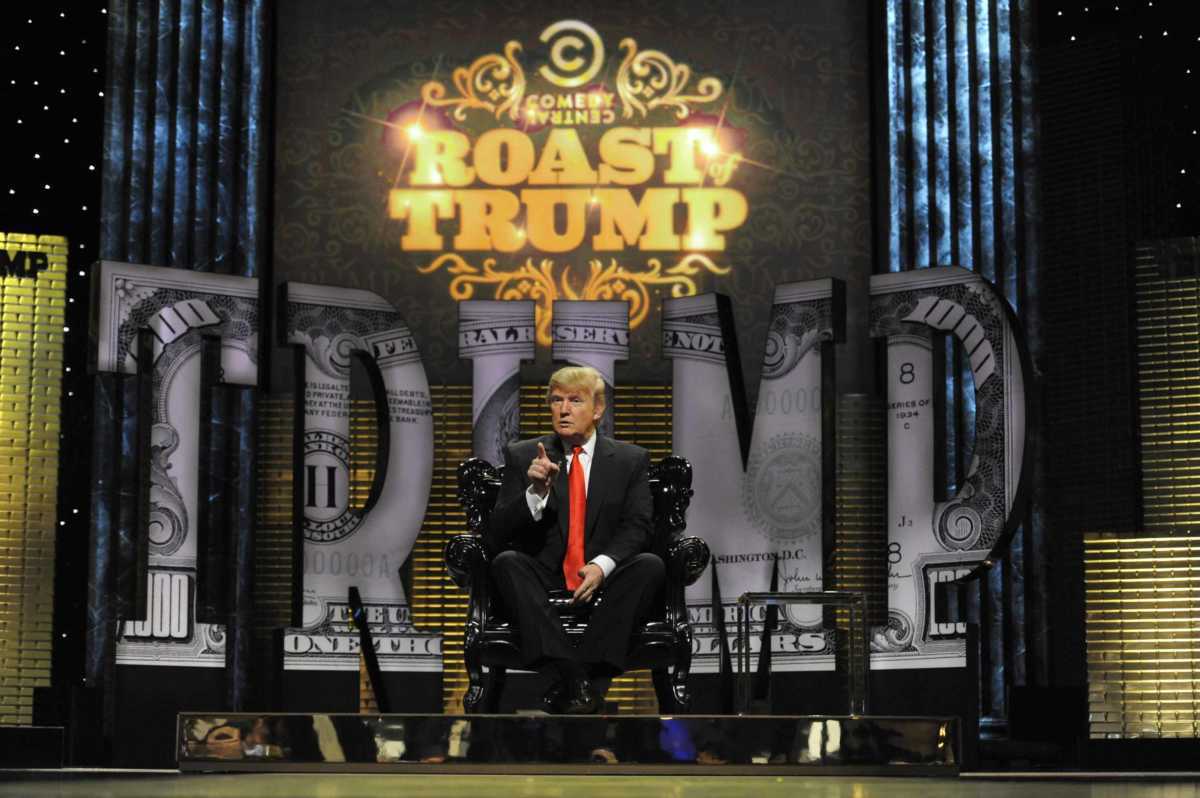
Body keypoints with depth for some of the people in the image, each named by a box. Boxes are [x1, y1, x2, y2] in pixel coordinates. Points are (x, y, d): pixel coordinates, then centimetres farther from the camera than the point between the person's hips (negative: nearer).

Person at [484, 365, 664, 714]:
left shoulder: (631, 460, 9)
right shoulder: (522, 457, 7)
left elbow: (638, 527, -2)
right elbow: (495, 536, 0)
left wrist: (602, 565, -22)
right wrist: (535, 493, -19)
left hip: (605, 583, 0)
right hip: (545, 584, 0)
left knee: (650, 565, -28)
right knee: (506, 562, -29)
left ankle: (592, 670, -36)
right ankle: (569, 673, -44)